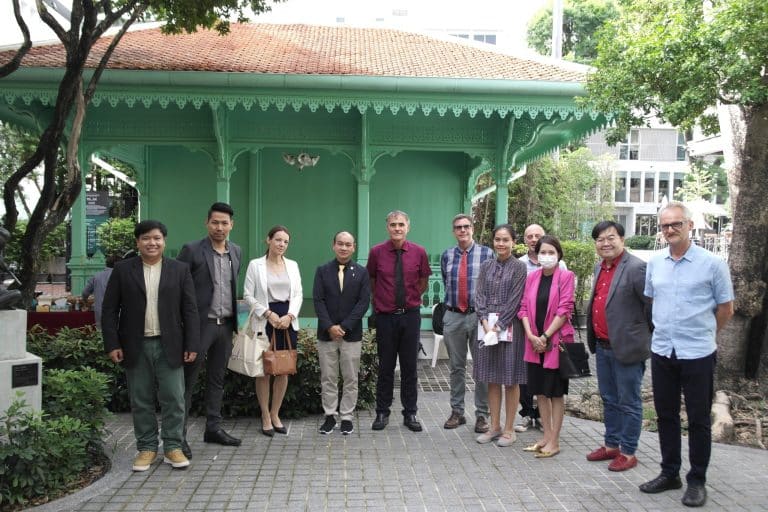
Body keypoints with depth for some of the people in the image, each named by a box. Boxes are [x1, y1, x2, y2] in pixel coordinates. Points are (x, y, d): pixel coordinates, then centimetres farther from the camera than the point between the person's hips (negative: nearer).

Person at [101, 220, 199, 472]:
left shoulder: (180, 270, 3)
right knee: (141, 401, 8)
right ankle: (146, 448, 21)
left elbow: (190, 310, 2)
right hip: (136, 347, 1)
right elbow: (109, 310, 3)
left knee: (174, 399, 2)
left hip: (170, 346, 0)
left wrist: (192, 345, -4)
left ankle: (173, 447, 15)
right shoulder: (122, 270, 3)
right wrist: (112, 344, -5)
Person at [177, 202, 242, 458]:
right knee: (188, 380, 0)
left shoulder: (235, 251, 10)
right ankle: (179, 435, 7)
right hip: (200, 324, -6)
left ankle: (213, 428, 25)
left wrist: (234, 320, 14)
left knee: (217, 379, 14)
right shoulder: (192, 250, -7)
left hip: (225, 324, 6)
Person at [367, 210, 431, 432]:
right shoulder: (376, 252, -4)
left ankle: (410, 414, 19)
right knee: (385, 367, 8)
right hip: (385, 316, -1)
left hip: (410, 315, 1)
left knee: (410, 367, 8)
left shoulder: (418, 252, -2)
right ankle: (382, 413, 20)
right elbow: (371, 281, 11)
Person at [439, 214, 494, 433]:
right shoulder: (446, 256, 8)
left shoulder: (487, 253, -1)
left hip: (479, 316, -2)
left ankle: (482, 415, 13)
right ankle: (457, 411, 21)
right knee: (456, 367, 11)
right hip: (453, 317, 3)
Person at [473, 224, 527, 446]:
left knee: (510, 379, 3)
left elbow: (514, 300, -9)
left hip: (509, 327, -4)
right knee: (492, 378, 9)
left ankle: (509, 429, 13)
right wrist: (485, 323, -9)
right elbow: (480, 295, 4)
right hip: (487, 326, 4)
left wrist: (498, 326, -14)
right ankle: (495, 426, 19)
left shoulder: (519, 267, -3)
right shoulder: (486, 266, 10)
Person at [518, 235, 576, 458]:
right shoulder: (532, 277, 7)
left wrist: (545, 336, -14)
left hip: (556, 341, -5)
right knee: (540, 391, 12)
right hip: (534, 343, 5)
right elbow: (524, 307, 5)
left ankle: (554, 442, 12)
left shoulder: (566, 276, -6)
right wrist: (531, 335, -8)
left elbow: (564, 310, -11)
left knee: (556, 392, 3)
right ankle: (546, 436, 24)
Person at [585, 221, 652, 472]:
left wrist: (645, 335, -5)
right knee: (609, 400, 19)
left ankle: (628, 453, 18)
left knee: (629, 403, 6)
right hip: (602, 347, 8)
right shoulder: (599, 267, 11)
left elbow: (652, 305, -16)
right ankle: (611, 445, 33)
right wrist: (594, 338, 15)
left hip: (627, 347, -8)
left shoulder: (636, 268, -17)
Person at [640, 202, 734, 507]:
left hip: (698, 355, -4)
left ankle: (697, 481, 20)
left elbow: (726, 309, 0)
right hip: (662, 352, 4)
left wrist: (701, 333, 8)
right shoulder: (654, 263, 5)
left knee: (698, 420, 7)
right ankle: (670, 473, 28)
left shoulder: (712, 263, -8)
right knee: (666, 416, 14)